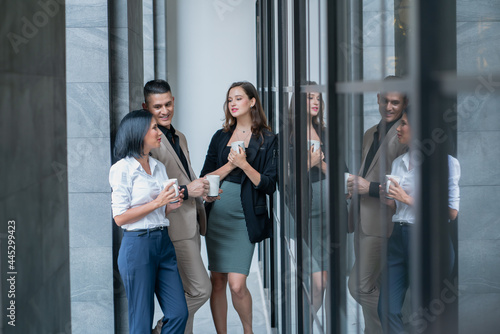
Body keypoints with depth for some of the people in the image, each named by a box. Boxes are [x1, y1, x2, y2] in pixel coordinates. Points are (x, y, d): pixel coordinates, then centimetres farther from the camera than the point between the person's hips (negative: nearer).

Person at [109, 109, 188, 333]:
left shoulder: (158, 167, 14)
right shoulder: (123, 169, -8)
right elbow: (120, 218, -12)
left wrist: (172, 205, 1)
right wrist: (157, 203, -16)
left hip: (163, 243, 7)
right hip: (137, 245, -7)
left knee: (179, 313, 2)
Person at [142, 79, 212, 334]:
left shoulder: (179, 137, 17)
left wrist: (202, 191, 11)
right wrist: (186, 190, -20)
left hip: (190, 225, 9)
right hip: (174, 229, -9)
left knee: (185, 295, 13)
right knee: (200, 289, -9)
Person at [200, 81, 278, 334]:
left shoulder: (268, 140, 0)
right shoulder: (220, 137, 12)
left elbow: (270, 185, -5)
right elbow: (205, 178, 7)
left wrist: (244, 164, -15)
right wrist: (230, 165, -7)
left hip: (244, 218, -4)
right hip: (217, 215, 4)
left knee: (237, 284, -10)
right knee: (217, 281, 5)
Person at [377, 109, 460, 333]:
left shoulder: (446, 162, -7)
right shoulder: (398, 163, 14)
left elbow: (452, 212, -13)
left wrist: (408, 199, -16)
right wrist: (387, 200, 0)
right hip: (399, 237, 6)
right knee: (387, 310, 1)